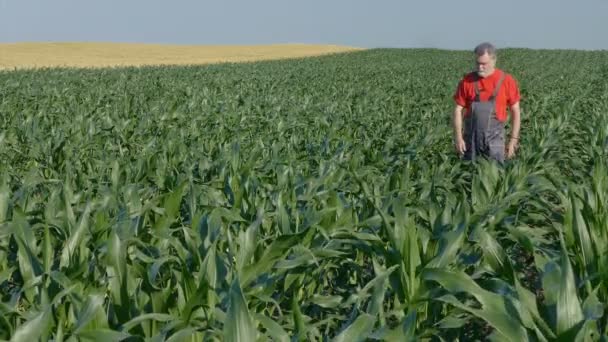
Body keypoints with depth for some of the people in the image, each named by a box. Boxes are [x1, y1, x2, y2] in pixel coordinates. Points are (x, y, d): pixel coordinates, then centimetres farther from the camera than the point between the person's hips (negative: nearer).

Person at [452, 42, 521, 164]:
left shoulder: (506, 81, -5)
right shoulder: (467, 81, -2)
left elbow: (515, 111, 1)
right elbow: (458, 110, 1)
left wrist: (513, 139, -3)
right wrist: (458, 137, -7)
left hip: (494, 138, -1)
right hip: (470, 138, 2)